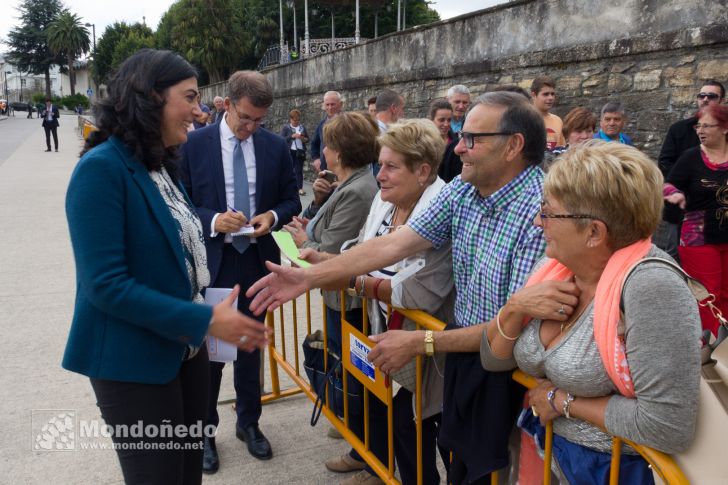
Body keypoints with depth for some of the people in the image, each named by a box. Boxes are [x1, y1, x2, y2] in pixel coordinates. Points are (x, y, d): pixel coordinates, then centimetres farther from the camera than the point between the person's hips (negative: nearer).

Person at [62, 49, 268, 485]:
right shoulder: (102, 168, -19)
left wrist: (201, 325, 10)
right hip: (134, 361, -8)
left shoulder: (161, 166, 7)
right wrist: (205, 321, -24)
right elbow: (105, 283, -24)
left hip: (184, 348, 8)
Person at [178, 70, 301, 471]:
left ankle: (248, 422, 36)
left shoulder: (276, 146, 0)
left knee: (250, 346, 17)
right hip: (210, 262, -2)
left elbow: (291, 201, 6)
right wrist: (213, 220, -23)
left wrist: (273, 216, -15)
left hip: (256, 261, 3)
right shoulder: (194, 144, -8)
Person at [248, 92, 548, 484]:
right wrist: (309, 276, -11)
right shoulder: (461, 190, -3)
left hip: (507, 370, -6)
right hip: (463, 355, 6)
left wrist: (418, 342, -23)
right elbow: (393, 245, -7)